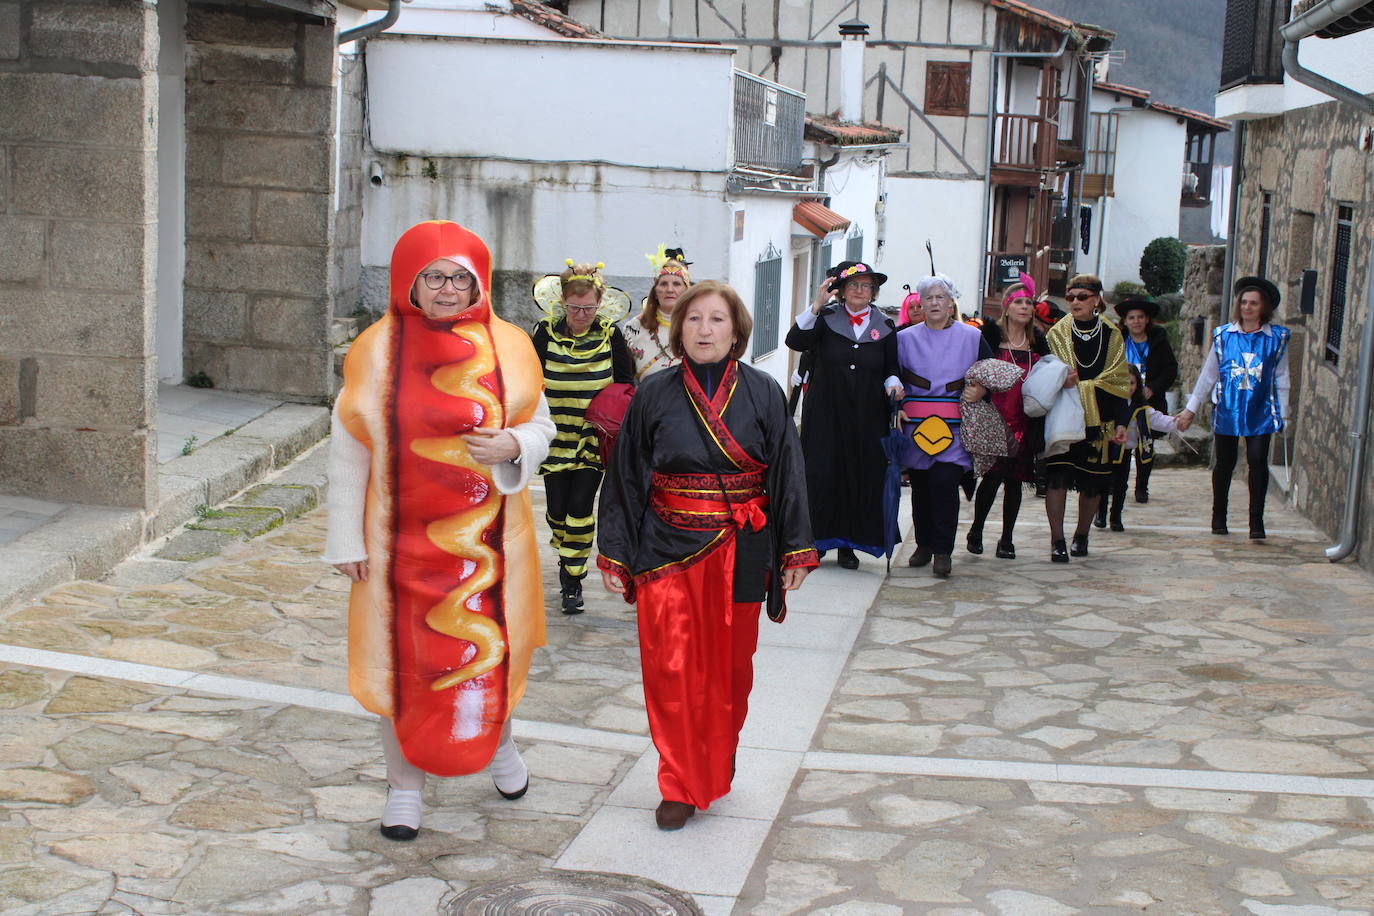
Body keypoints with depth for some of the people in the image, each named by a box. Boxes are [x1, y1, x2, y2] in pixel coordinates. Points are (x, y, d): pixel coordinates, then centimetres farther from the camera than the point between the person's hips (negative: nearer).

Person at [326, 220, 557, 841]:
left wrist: (512, 446, -17)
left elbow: (541, 427, 7)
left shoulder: (507, 347, -1)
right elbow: (348, 450, -2)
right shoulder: (377, 351, -5)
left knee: (488, 647, 12)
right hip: (403, 534, -1)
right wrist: (347, 540, -4)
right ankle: (405, 783, 23)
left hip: (486, 535, 1)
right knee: (404, 655, 6)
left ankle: (498, 740, 43)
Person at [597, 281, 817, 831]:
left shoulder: (762, 394, 0)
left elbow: (787, 474, 2)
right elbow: (625, 477, 3)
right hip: (668, 551, 0)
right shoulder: (654, 395, 0)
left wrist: (796, 551, -1)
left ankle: (715, 773, 30)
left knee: (728, 669, 10)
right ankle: (680, 786, 8)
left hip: (739, 553, 1)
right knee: (671, 667, -5)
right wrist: (613, 555, 0)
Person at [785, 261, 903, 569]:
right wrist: (817, 305, -23)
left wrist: (892, 384, -8)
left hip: (866, 418, 2)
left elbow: (890, 368, 15)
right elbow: (794, 342, -14)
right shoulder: (826, 319, 1)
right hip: (825, 414, -2)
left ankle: (848, 545, 12)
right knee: (821, 473, -4)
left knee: (860, 476, 2)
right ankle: (817, 539, 7)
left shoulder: (884, 328, 9)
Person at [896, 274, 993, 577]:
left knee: (944, 483, -13)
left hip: (953, 426, -2)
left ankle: (942, 551, -7)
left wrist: (981, 391, -7)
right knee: (920, 486, 4)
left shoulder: (972, 337, 8)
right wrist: (896, 407, -2)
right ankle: (924, 544, 19)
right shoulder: (905, 338, 11)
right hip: (914, 425, 2)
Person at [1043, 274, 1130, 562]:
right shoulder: (1057, 333, 5)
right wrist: (1062, 383, -20)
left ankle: (1081, 535, 24)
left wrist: (1121, 422, -1)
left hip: (1098, 419, 1)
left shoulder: (1111, 336, 6)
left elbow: (1118, 382, 6)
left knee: (1092, 482, 5)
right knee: (1057, 476, -12)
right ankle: (1057, 540, -8)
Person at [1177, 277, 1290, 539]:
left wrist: (1283, 413, 5)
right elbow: (1208, 374, 10)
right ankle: (1218, 517, 22)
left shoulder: (1277, 337, 2)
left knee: (1258, 460, -12)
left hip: (1260, 412, -1)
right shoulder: (1223, 335, 4)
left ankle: (1256, 520, -6)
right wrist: (1191, 408, 10)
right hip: (1227, 410, 1)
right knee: (1224, 463, 8)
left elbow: (1281, 378, 6)